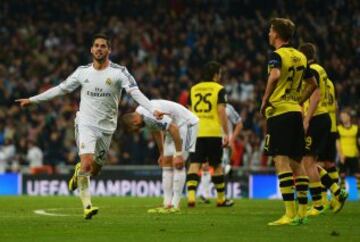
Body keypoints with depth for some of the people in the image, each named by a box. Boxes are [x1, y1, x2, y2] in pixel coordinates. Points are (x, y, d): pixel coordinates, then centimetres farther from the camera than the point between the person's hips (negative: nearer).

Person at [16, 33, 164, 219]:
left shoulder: (119, 72, -4)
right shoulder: (82, 72, 3)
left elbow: (135, 92, -14)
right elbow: (60, 89, 12)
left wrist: (152, 110, -30)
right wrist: (32, 100, 13)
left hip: (107, 127, 1)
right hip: (86, 124, -1)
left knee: (94, 170, 9)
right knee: (87, 164, -20)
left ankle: (79, 171, 44)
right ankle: (87, 205, -13)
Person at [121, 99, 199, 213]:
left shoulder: (152, 115, -31)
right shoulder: (145, 117, 0)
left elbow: (174, 129, -31)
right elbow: (156, 132, 17)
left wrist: (178, 154, -26)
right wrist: (162, 154, 22)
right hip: (175, 125, 10)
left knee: (178, 164, -14)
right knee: (167, 162, 5)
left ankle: (175, 205, -14)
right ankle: (167, 203, 4)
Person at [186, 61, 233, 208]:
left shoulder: (193, 89, 14)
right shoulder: (219, 89, -1)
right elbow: (221, 112, -8)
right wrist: (226, 133, -5)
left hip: (196, 133, 3)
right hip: (213, 133, -3)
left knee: (194, 164, -4)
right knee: (216, 166, 10)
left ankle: (191, 196, -21)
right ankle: (221, 199, 21)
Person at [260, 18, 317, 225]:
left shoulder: (277, 55, -8)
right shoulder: (300, 56, 15)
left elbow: (275, 75, -28)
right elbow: (313, 84, 22)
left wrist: (265, 100, -17)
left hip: (279, 112, -8)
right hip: (296, 112, 8)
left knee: (281, 160, -11)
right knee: (296, 162, 11)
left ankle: (290, 213, -18)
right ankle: (302, 212, 12)